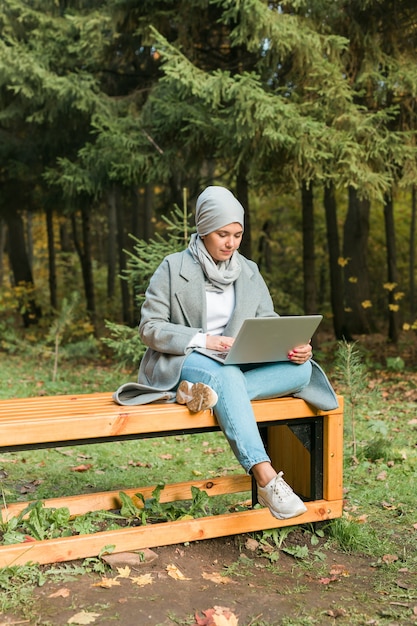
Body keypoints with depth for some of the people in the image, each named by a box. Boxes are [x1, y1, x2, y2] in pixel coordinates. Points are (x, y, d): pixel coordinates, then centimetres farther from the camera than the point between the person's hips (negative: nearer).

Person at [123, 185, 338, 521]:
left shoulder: (248, 271, 11)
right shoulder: (174, 267, -3)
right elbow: (150, 328, -8)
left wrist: (295, 346, -16)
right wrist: (202, 339, -22)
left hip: (237, 363, 5)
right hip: (181, 363, -5)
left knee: (301, 369, -20)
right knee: (227, 377, -39)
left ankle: (210, 392, -32)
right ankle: (266, 479, -43)